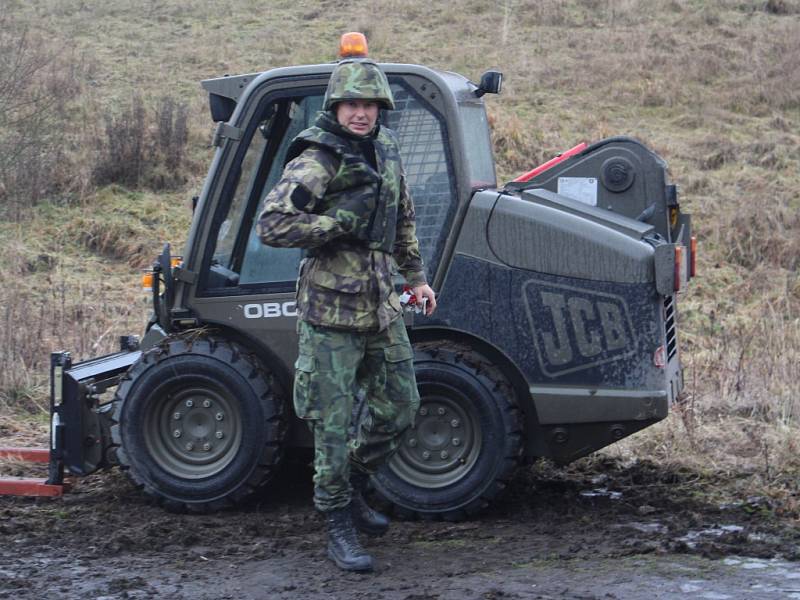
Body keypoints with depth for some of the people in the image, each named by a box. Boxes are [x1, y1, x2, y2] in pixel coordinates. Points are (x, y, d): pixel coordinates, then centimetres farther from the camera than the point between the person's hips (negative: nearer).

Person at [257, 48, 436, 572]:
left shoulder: (385, 151, 11)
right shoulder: (314, 162, -13)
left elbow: (404, 220, 25)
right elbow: (271, 226, -21)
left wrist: (417, 276, 21)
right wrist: (339, 222, -20)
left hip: (382, 306, 7)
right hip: (332, 310, -7)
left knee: (399, 408, 13)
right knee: (335, 422, -1)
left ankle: (353, 486, 35)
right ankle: (339, 528, 10)